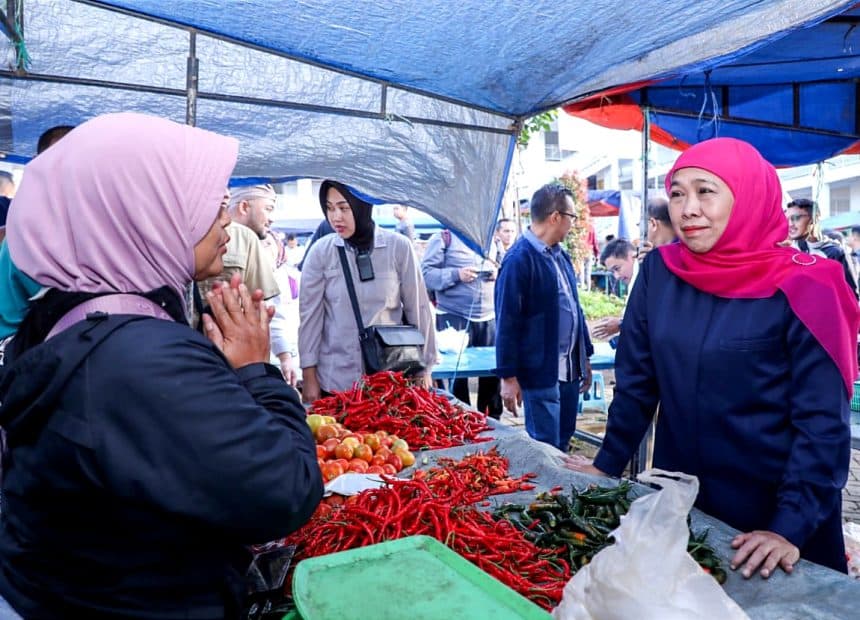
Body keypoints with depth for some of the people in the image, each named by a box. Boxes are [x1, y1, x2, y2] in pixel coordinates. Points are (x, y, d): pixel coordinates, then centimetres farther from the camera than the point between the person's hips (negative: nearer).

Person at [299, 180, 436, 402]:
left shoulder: (398, 247, -7)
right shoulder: (320, 252, -4)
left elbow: (418, 309, 0)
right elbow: (310, 315, 0)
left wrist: (423, 369, 3)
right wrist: (309, 377, -1)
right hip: (335, 380, 1)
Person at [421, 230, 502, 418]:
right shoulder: (443, 238, -2)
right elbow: (426, 274, -9)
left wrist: (496, 273, 2)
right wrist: (456, 275, -20)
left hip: (488, 317, 5)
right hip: (454, 317, -5)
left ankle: (492, 419, 23)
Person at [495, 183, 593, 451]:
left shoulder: (561, 256, 11)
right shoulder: (519, 259, -15)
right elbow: (506, 322, -16)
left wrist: (585, 357, 19)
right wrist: (508, 377, -16)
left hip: (569, 370, 8)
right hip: (540, 374, -8)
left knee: (563, 444, 18)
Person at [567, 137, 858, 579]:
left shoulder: (799, 289, -16)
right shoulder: (660, 272, -5)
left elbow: (822, 421, -16)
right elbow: (636, 379, 0)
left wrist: (791, 527, -22)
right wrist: (607, 464, 2)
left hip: (775, 514, -3)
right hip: (680, 500, 4)